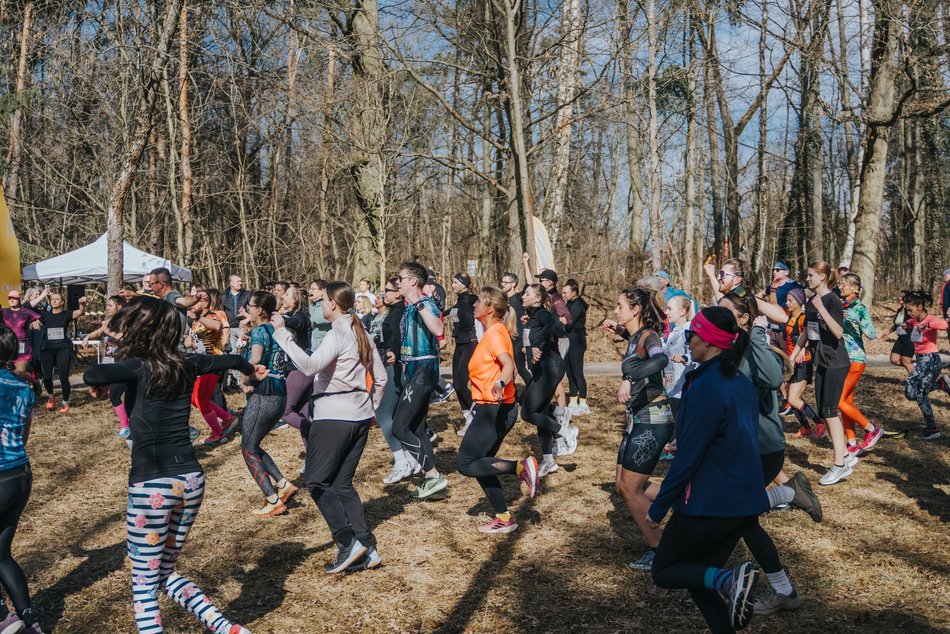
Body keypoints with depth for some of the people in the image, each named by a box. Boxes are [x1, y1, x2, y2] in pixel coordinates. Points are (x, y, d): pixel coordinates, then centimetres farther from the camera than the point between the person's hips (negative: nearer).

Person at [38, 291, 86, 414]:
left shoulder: (66, 314, 0)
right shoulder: (46, 315, 8)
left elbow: (80, 312, -18)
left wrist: (82, 304, -38)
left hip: (63, 349, -2)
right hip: (47, 349, 3)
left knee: (63, 377, -4)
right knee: (47, 376, 3)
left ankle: (65, 403, 11)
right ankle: (50, 397, 31)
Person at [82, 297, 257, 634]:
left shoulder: (139, 367, -10)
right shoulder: (185, 364, 6)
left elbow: (93, 374, -29)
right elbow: (227, 360, 25)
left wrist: (98, 387, -4)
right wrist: (250, 368, 47)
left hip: (152, 486, -6)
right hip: (191, 479, 6)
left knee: (144, 583, 7)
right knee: (164, 573, 22)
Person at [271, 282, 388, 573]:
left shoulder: (337, 334, -13)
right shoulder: (361, 334, 13)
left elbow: (309, 365, -28)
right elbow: (380, 378, 17)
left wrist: (282, 333, -24)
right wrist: (371, 408, 25)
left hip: (333, 417, -8)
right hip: (360, 417, 9)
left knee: (317, 482, 1)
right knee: (342, 484, 13)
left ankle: (348, 542, -6)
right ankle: (367, 549, 7)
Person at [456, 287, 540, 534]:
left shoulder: (495, 332, -14)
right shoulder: (491, 332, 14)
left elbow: (508, 364, -30)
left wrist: (500, 383, -50)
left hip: (495, 409, -10)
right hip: (490, 408, 10)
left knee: (466, 464, -8)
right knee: (480, 464, 13)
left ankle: (521, 467, -11)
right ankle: (503, 518, 19)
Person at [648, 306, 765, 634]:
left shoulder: (707, 387, -20)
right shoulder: (742, 382, 7)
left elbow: (687, 457, -19)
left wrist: (658, 508, -10)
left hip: (709, 504, -8)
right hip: (745, 501, 8)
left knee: (663, 572, 9)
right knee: (697, 574, 20)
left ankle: (727, 578, -15)